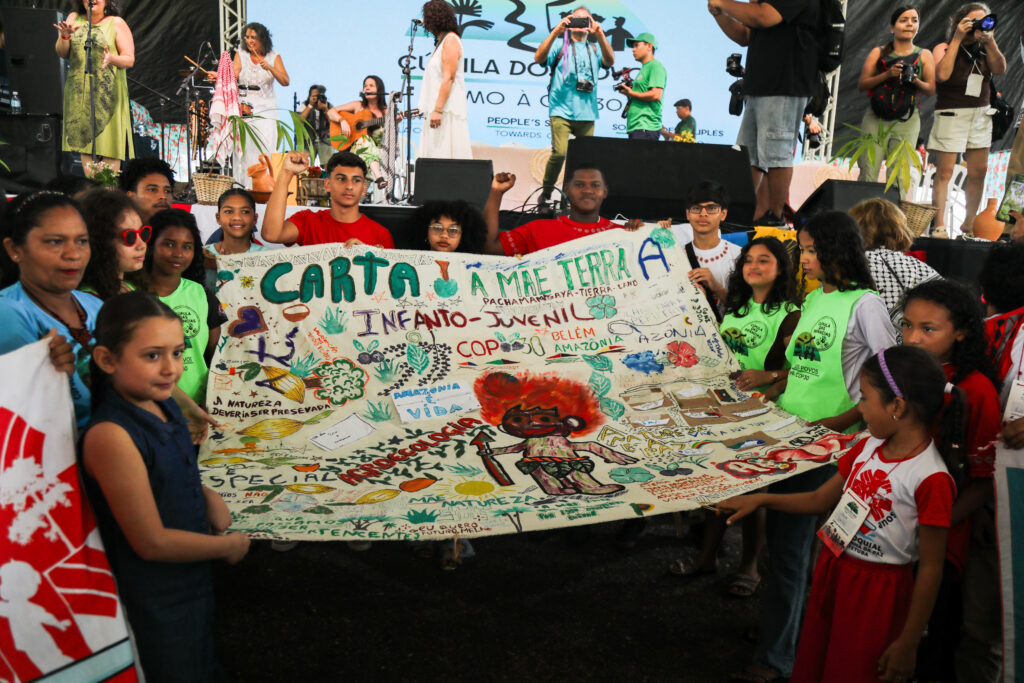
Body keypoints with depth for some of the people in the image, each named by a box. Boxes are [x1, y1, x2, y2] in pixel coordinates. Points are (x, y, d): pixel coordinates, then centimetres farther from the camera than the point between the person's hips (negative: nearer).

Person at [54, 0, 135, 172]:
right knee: (83, 140, 3)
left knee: (108, 143, -6)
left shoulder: (116, 23, 3)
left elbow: (130, 60, -3)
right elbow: (62, 54, 9)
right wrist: (65, 36, -11)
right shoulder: (74, 19, 13)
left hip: (107, 94, -4)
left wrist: (112, 58, -24)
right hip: (78, 93, 4)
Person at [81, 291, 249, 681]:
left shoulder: (163, 406, -6)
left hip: (193, 577, 8)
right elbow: (151, 542, -26)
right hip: (156, 603, -8)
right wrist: (228, 546, -13)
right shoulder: (111, 435, -31)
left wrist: (208, 496, -6)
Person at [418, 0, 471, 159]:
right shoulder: (441, 41, 21)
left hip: (448, 109, -10)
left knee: (445, 153, -12)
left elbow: (449, 78, -16)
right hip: (440, 108, 10)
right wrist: (432, 109, 16)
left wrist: (438, 110, -22)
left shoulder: (450, 39, -7)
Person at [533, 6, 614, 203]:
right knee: (559, 152, -18)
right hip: (561, 110, -3)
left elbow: (610, 61, -4)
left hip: (586, 113, 4)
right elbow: (539, 58, -9)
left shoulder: (595, 48, 16)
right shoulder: (560, 45, 8)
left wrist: (600, 35, -18)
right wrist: (555, 31, -18)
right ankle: (546, 191, 0)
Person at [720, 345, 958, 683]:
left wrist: (908, 643, -13)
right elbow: (821, 499, 11)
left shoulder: (930, 479, -22)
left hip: (876, 589, -7)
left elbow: (930, 567, -18)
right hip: (831, 568, 7)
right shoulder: (869, 445, 1)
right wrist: (761, 499, 4)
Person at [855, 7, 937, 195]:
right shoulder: (878, 53, 8)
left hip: (907, 121, 1)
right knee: (868, 173, -7)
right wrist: (887, 75, -14)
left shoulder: (924, 55, 11)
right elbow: (861, 85, 1)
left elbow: (931, 89, 7)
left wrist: (915, 81, -13)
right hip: (876, 118, -1)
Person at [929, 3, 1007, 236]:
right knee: (945, 172, -8)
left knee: (979, 171, 5)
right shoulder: (944, 48, -1)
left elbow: (1000, 69, -4)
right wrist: (957, 39, -15)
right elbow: (942, 74, -19)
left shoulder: (985, 50, 11)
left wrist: (989, 41, -13)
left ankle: (968, 225, 15)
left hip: (981, 114, 5)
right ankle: (939, 225, -5)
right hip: (951, 114, -5)